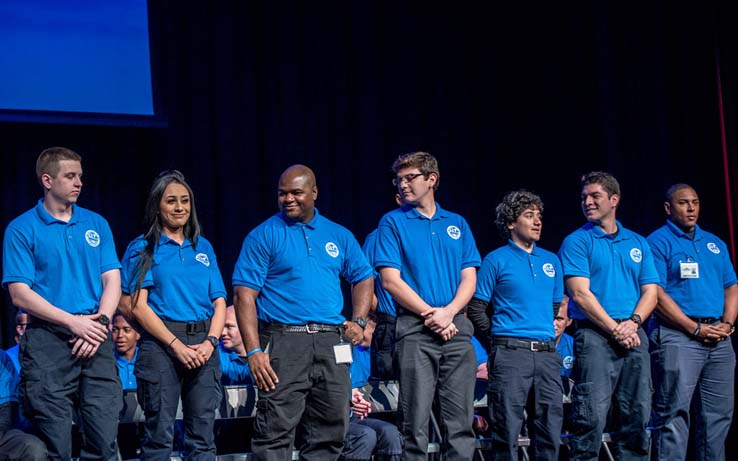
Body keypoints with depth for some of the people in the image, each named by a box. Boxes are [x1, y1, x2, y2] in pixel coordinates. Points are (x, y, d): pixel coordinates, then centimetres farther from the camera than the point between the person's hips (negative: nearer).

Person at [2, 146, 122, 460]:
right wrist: (73, 322, -12)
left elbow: (112, 281, 9)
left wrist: (99, 323, -9)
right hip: (48, 339, -3)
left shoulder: (96, 224, 13)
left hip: (96, 339, 3)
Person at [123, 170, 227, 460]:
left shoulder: (203, 247, 15)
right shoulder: (143, 248, 4)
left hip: (204, 344, 4)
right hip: (161, 344, -4)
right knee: (160, 435, -4)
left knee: (203, 435, 3)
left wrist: (210, 341, -7)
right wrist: (176, 345, -13)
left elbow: (219, 302, 11)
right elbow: (139, 306, -4)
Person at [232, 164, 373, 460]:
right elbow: (244, 295, -5)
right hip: (283, 343, -4)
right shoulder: (263, 236, 1)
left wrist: (359, 321, 7)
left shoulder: (339, 235, 14)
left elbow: (363, 278, 24)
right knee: (275, 434, -9)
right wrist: (254, 351, -15)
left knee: (330, 433, 8)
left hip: (331, 344, 5)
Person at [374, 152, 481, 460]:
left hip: (457, 328, 3)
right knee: (415, 422, -4)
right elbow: (391, 281, -4)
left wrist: (448, 312, -10)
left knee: (461, 420, 3)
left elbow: (469, 279, 7)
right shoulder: (393, 223, 4)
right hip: (415, 329, -3)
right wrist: (430, 314, -11)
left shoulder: (458, 224, 14)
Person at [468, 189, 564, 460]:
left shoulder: (551, 261, 16)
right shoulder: (496, 260, 1)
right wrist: (498, 335, 1)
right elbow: (476, 308, 0)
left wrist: (554, 333, 11)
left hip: (547, 354, 5)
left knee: (550, 430, 5)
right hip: (510, 353, -5)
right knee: (507, 430, -5)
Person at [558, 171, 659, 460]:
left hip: (635, 336, 5)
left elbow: (650, 292, 11)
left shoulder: (638, 243, 17)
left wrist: (633, 322, -8)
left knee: (636, 417, 5)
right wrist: (615, 328, -12)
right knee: (591, 418, -11)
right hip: (595, 336, -5)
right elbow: (580, 294, -7)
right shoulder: (577, 241, 2)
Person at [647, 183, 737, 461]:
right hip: (677, 335, -7)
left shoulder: (715, 243, 19)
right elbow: (656, 294, -11)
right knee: (674, 414, -9)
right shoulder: (658, 242, -2)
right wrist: (696, 328, -13)